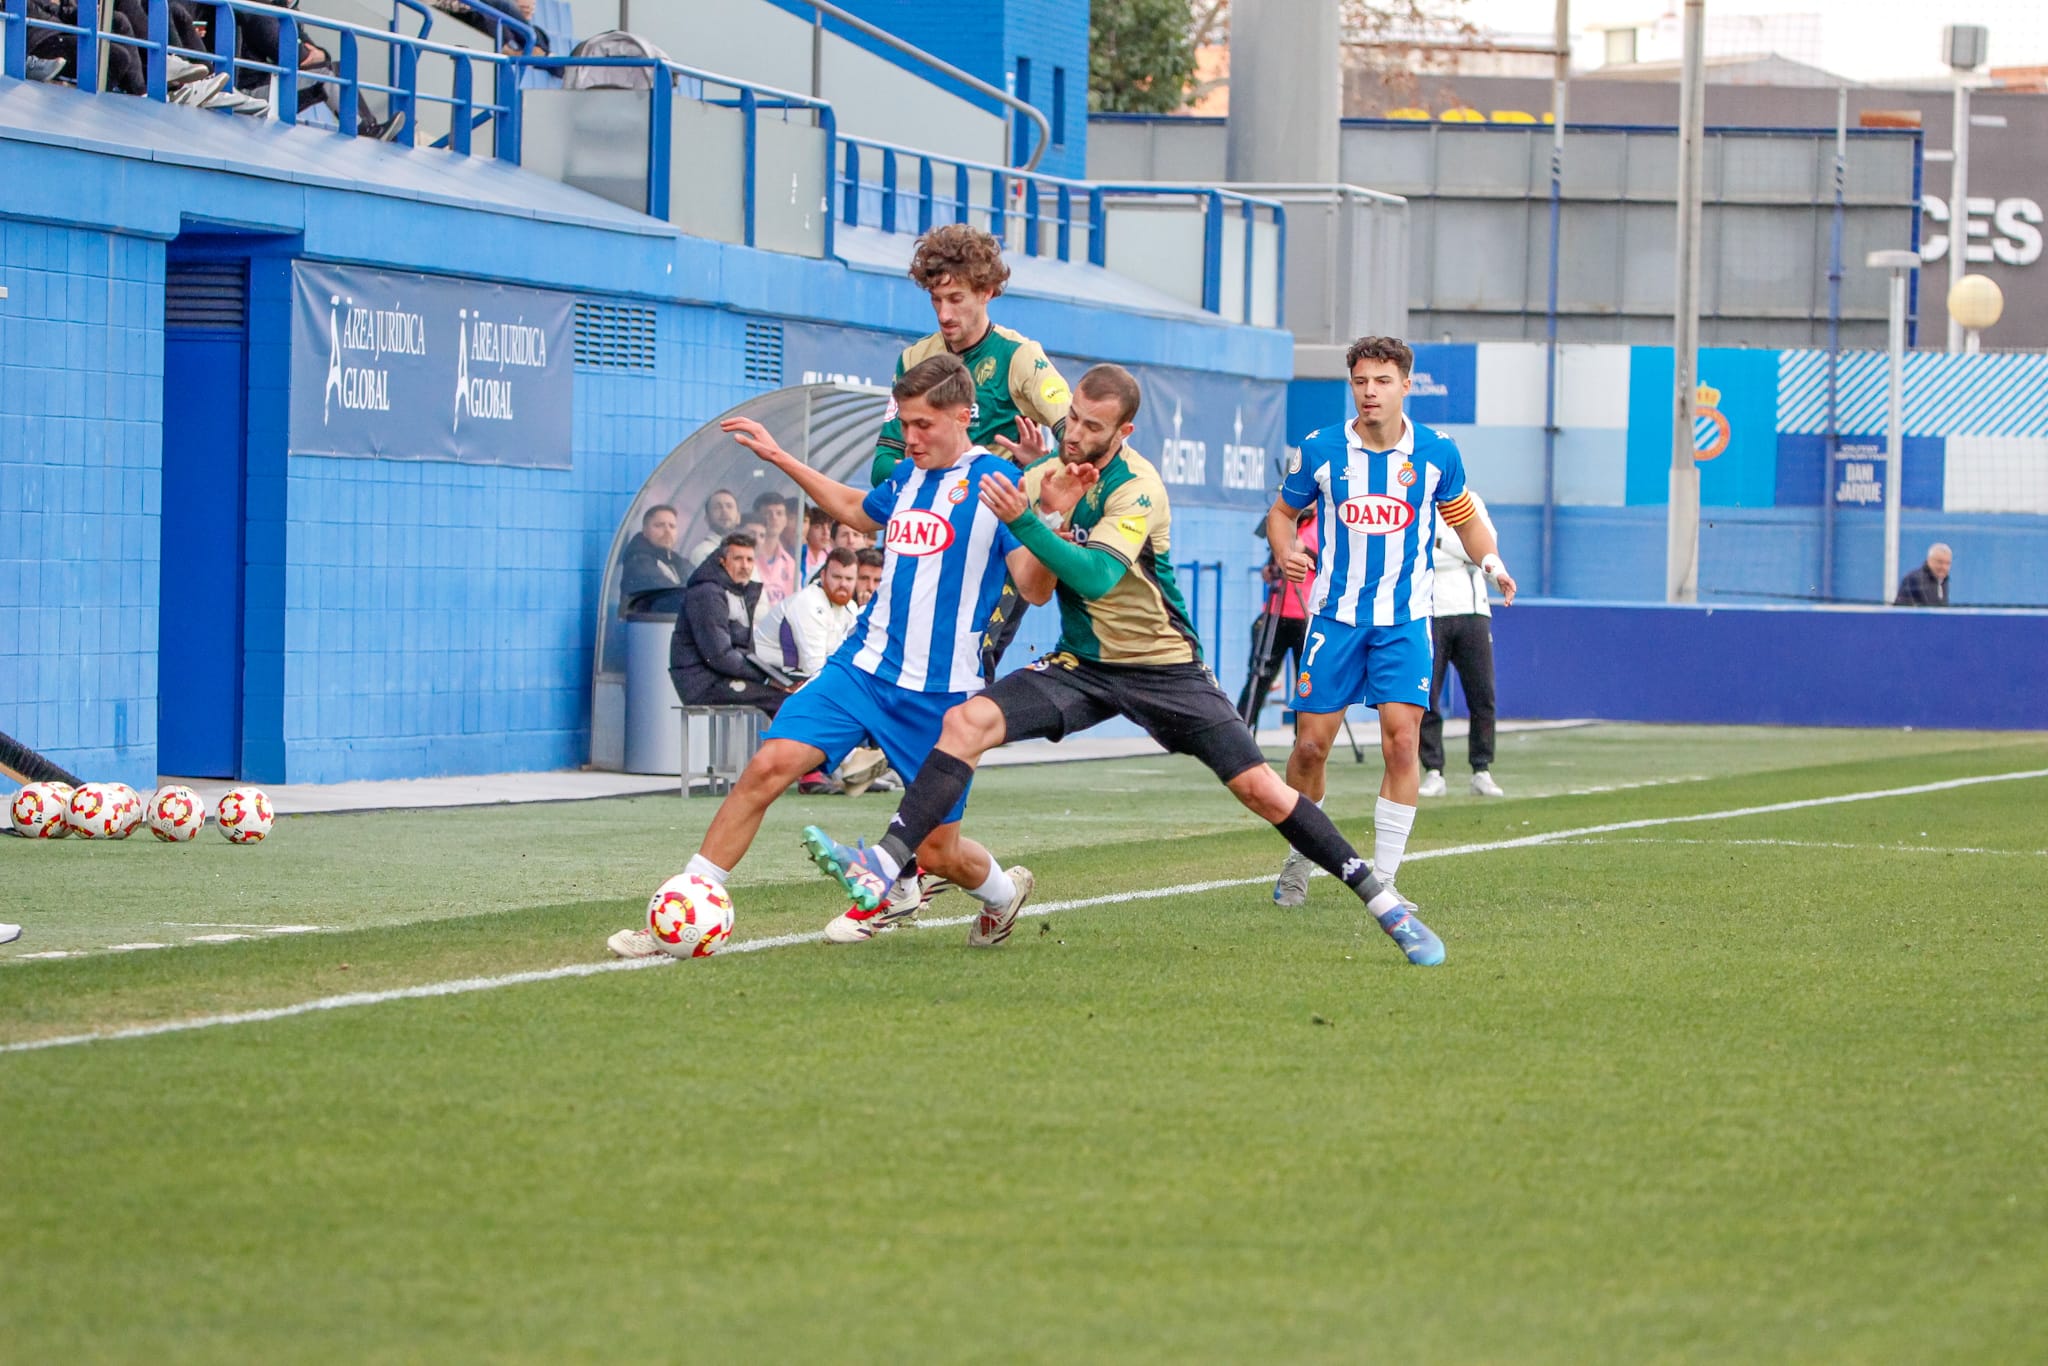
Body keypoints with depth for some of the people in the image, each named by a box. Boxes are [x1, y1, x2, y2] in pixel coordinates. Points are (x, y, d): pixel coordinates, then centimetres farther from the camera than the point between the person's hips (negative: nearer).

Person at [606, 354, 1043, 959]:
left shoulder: (996, 482, -8)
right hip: (862, 665, 5)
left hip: (940, 693, -5)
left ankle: (1004, 892, 37)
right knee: (770, 765, -15)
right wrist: (779, 456, 34)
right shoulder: (907, 477, 11)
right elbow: (857, 509, 35)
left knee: (936, 850, 2)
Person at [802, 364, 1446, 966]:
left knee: (1258, 786, -10)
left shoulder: (1137, 488, -18)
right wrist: (1055, 515, -19)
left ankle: (1381, 902, 2)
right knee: (965, 722, -19)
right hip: (1081, 664, 4)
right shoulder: (1042, 479, -1)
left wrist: (1024, 521, -39)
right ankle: (882, 871, -25)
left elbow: (1095, 578, -32)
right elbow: (1035, 591, -5)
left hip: (1164, 667, -4)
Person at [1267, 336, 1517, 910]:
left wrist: (1492, 562, -5)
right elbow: (1283, 511, 11)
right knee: (1310, 744, -1)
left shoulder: (1437, 453, -2)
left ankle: (1383, 880, -5)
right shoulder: (1319, 450, -4)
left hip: (1404, 620, 0)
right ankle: (1298, 864, 22)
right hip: (1334, 618, 0)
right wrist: (1286, 552, -10)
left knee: (1401, 740, -13)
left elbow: (1465, 518, 14)